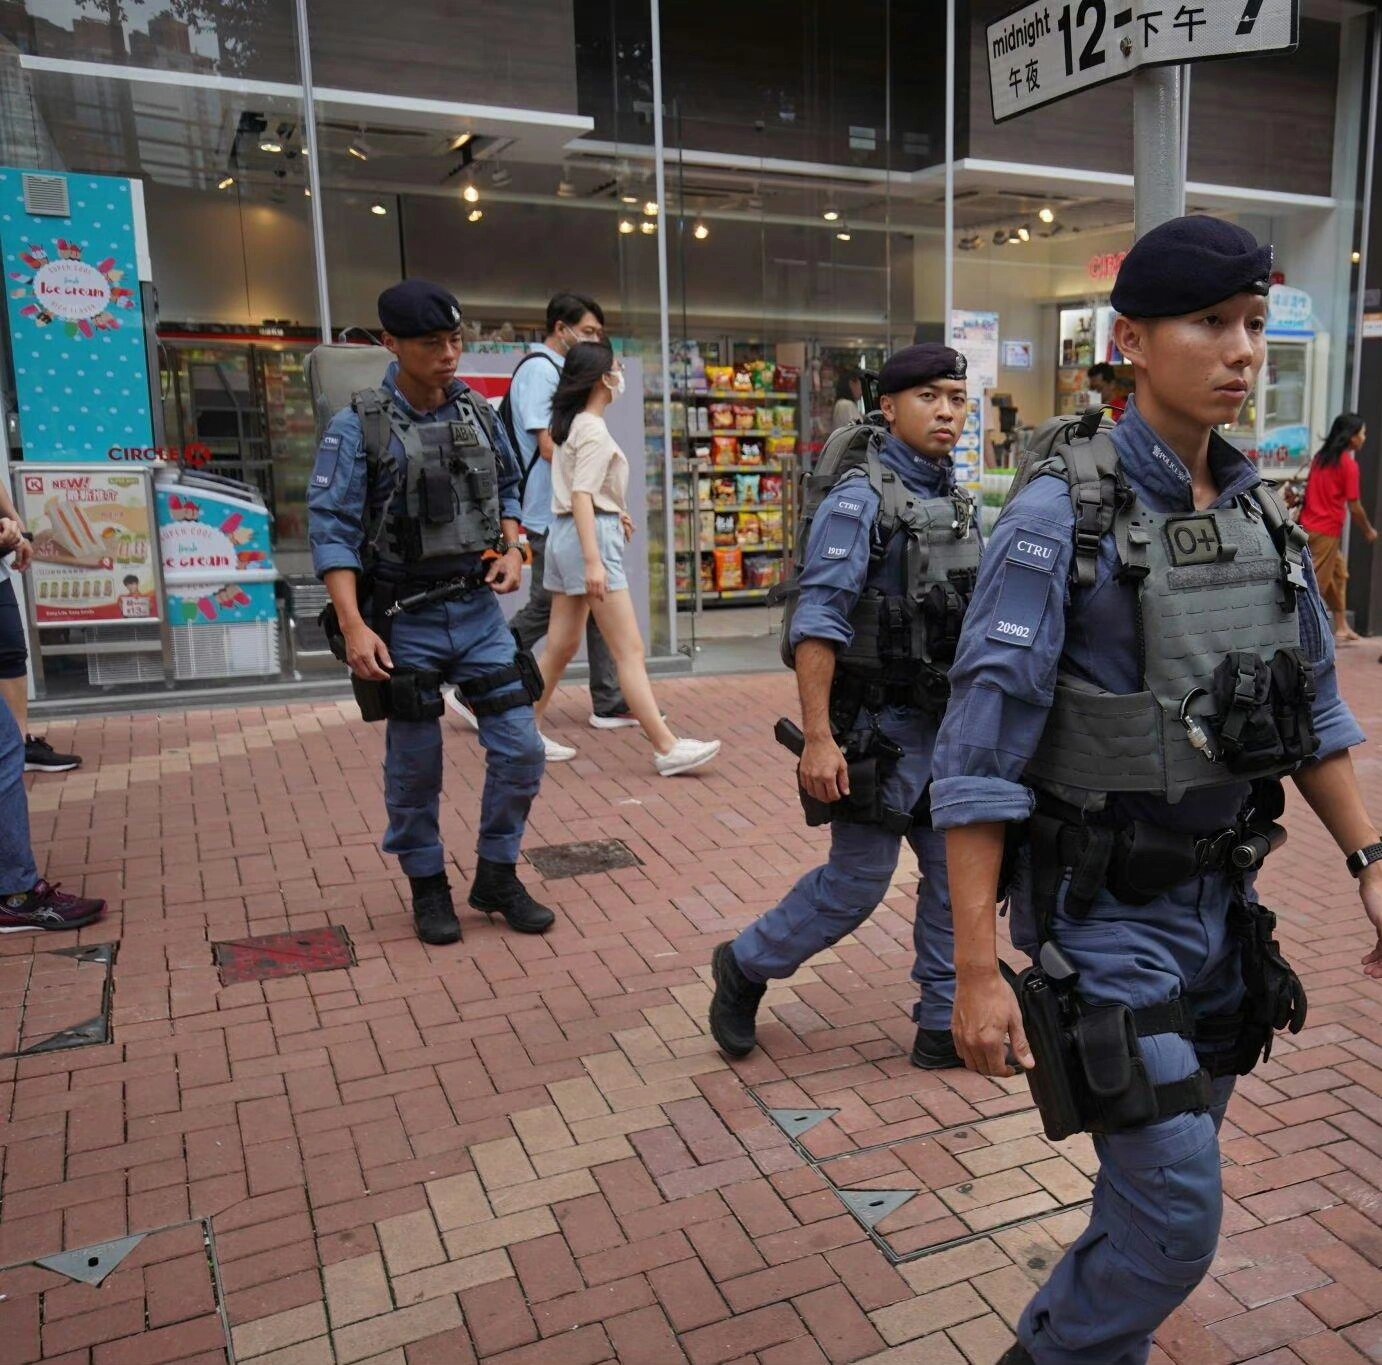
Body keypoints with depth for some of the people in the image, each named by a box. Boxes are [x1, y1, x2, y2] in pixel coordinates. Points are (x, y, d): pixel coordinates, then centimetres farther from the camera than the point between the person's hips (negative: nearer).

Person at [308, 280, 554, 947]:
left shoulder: (478, 414, 4)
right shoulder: (357, 427, -10)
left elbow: (507, 487, 20)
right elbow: (331, 529, -13)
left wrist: (511, 547, 1)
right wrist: (354, 627, -22)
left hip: (478, 610, 4)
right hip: (404, 620, -4)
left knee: (520, 748, 3)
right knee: (414, 766, 8)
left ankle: (497, 878, 22)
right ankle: (428, 886, 28)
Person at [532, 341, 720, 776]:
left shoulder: (574, 424, 15)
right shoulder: (594, 431, -13)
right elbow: (581, 496, -22)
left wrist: (615, 513, 24)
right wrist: (593, 561, -28)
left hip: (566, 533, 10)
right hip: (590, 533, -10)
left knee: (562, 645, 13)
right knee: (630, 650, -9)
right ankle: (666, 748, -7)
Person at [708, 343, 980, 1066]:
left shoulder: (957, 501, 10)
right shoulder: (861, 500, -14)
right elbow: (818, 621, -21)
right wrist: (818, 738, -25)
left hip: (947, 723, 8)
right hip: (881, 727, -7)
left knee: (955, 871, 10)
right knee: (855, 883, 1)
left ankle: (944, 1025, 23)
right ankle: (744, 967, 24)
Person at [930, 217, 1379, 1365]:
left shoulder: (1261, 513, 4)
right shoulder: (1061, 515, -18)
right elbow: (980, 749, -19)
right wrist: (978, 970, -20)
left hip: (1221, 903, 7)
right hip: (1107, 916, -6)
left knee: (1164, 1180, 20)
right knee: (1176, 1219, -2)